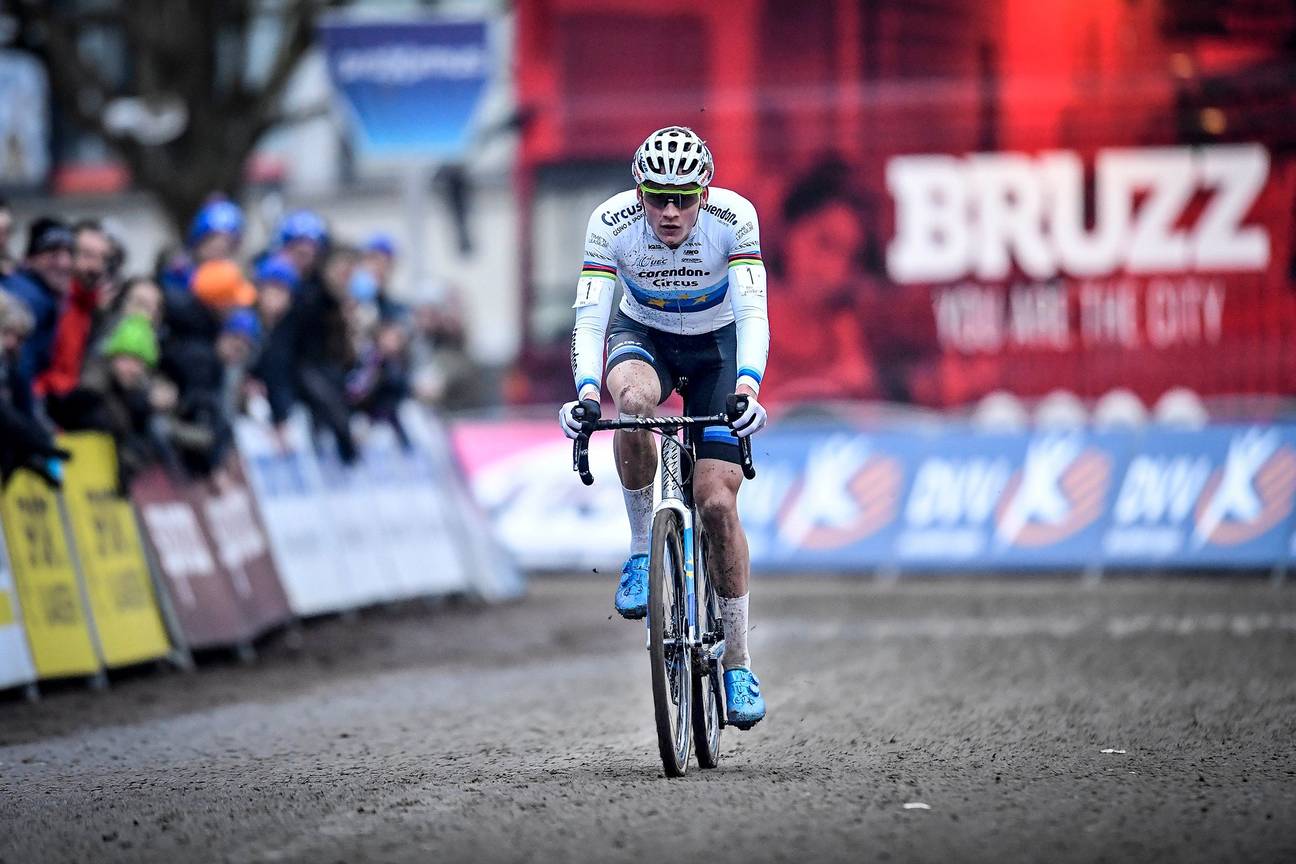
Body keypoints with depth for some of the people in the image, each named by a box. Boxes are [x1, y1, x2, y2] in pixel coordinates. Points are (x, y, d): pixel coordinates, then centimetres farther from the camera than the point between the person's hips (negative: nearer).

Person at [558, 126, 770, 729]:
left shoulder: (733, 217, -28)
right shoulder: (612, 222, -26)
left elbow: (753, 311, -35)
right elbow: (589, 317, -31)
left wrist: (746, 385, -51)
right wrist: (586, 389, -48)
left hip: (717, 344, 0)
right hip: (642, 334, 0)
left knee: (717, 500, -11)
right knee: (634, 399, -37)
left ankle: (737, 662, 2)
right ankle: (642, 549, -17)